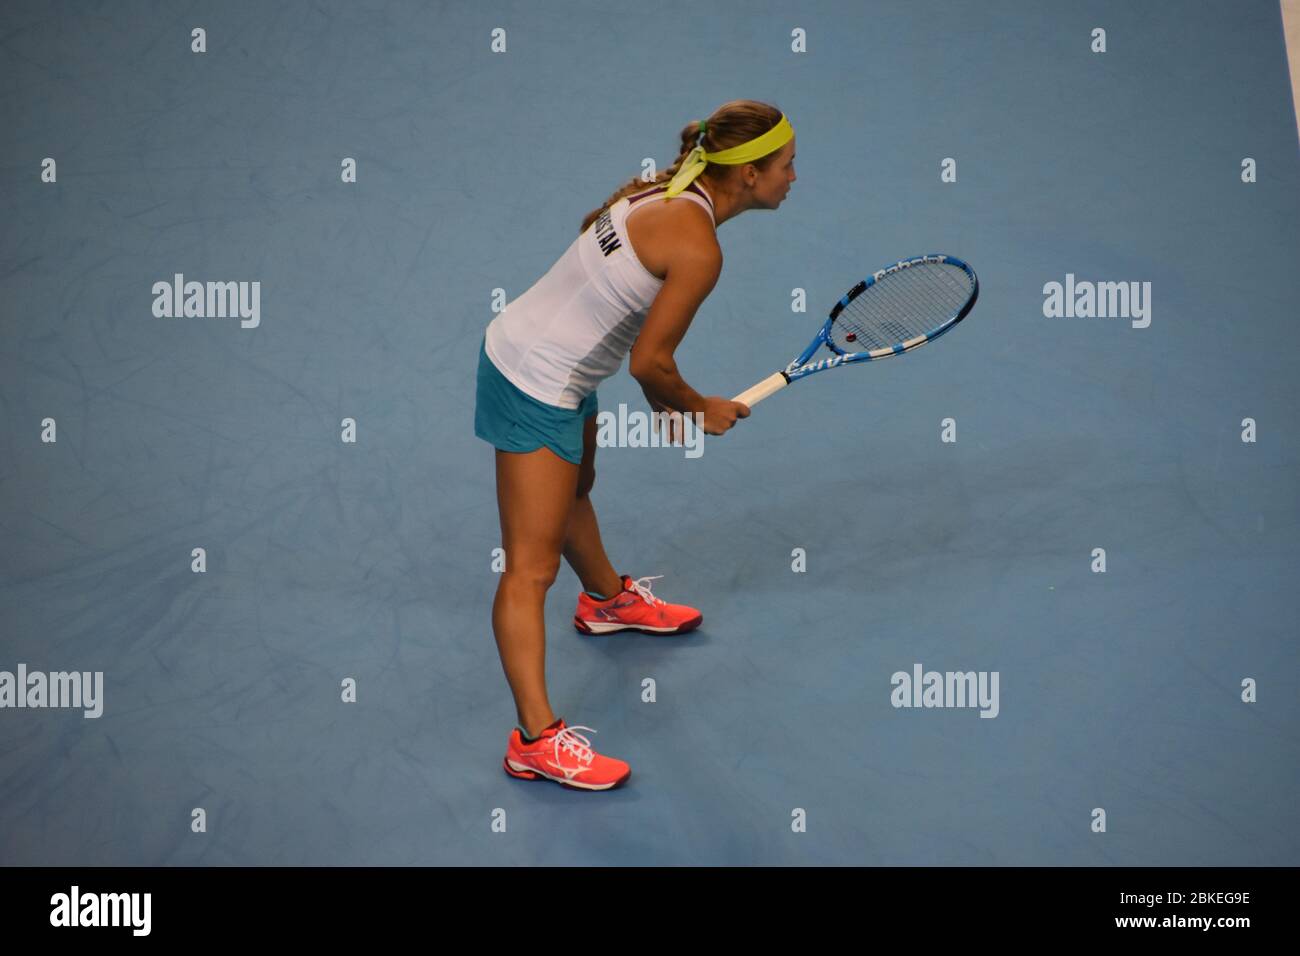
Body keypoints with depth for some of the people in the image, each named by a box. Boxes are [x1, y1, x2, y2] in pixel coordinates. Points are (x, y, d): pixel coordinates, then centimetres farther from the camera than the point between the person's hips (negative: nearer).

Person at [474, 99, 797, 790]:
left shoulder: (665, 193, 3)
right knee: (531, 567, -5)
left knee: (574, 493, 34)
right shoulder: (699, 248, -25)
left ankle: (609, 599, 61)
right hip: (535, 390, -10)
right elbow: (648, 362, -21)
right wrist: (702, 409, -3)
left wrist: (659, 390, 14)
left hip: (524, 343, 10)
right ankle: (536, 740, 3)